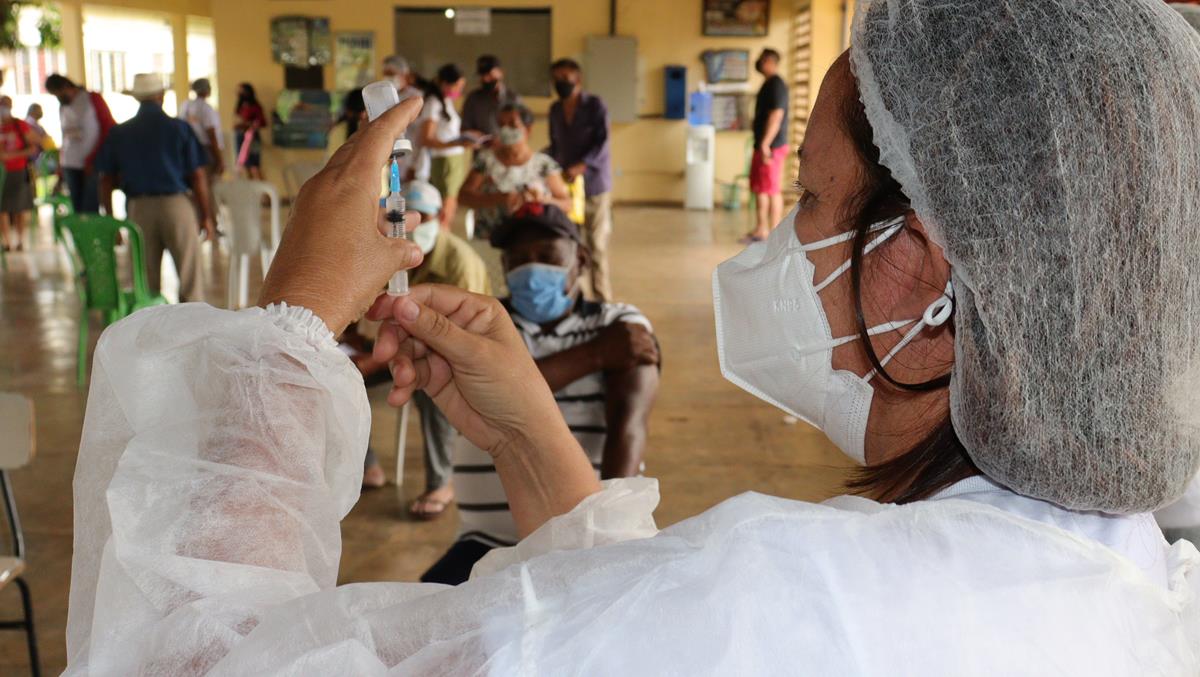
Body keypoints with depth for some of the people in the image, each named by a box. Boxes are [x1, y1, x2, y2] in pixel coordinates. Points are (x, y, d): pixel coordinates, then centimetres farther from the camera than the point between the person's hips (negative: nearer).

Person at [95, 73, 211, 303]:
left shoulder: (118, 133, 5)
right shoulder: (179, 128, -3)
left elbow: (106, 180, 5)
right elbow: (198, 176, -5)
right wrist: (206, 216, 2)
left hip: (138, 208, 3)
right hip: (176, 205, -3)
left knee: (146, 281, 9)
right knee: (189, 275, 2)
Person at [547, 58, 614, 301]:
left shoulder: (595, 105, -4)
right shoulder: (555, 109, 12)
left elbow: (602, 142, -15)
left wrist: (581, 166, -28)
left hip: (594, 183, -4)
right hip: (565, 183, 4)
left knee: (596, 245, -2)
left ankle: (602, 301, 5)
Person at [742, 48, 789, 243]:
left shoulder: (776, 85, -14)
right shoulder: (768, 84, 17)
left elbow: (776, 116, -22)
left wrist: (765, 144, -25)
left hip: (772, 147, -10)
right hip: (762, 146, 10)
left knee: (772, 190, -6)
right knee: (759, 189, 13)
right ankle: (761, 230, 19)